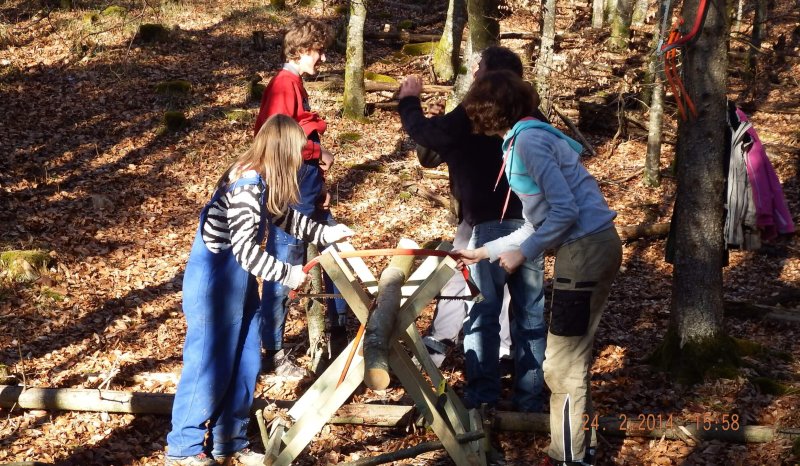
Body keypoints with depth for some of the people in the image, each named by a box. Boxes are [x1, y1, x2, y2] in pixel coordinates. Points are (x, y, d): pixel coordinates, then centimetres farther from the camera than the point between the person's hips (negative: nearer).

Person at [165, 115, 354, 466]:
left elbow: (284, 217, 22)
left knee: (245, 364, 14)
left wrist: (325, 233, 17)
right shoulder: (247, 185, -25)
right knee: (208, 367, 1)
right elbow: (245, 250, -26)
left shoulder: (261, 180, 4)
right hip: (214, 282, -10)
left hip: (238, 279, 10)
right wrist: (286, 274, -16)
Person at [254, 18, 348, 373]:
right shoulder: (283, 84, -15)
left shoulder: (297, 85, 16)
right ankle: (272, 353, 8)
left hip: (311, 196, 10)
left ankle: (339, 335, 28)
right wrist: (318, 153, -14)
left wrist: (320, 184, 14)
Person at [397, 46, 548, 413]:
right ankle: (529, 396, 14)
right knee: (530, 314, 9)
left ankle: (483, 396, 2)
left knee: (482, 313, 3)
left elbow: (423, 131, 6)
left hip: (489, 227, -5)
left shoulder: (470, 118, -7)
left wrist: (409, 101, 24)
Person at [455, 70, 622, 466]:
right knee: (571, 360, 18)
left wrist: (524, 253, -8)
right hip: (592, 247, 10)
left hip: (585, 251, -10)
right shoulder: (531, 137, 17)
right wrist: (485, 252, 23)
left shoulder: (528, 140, -13)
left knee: (562, 366, 0)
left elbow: (565, 211, -19)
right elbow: (540, 224, 20)